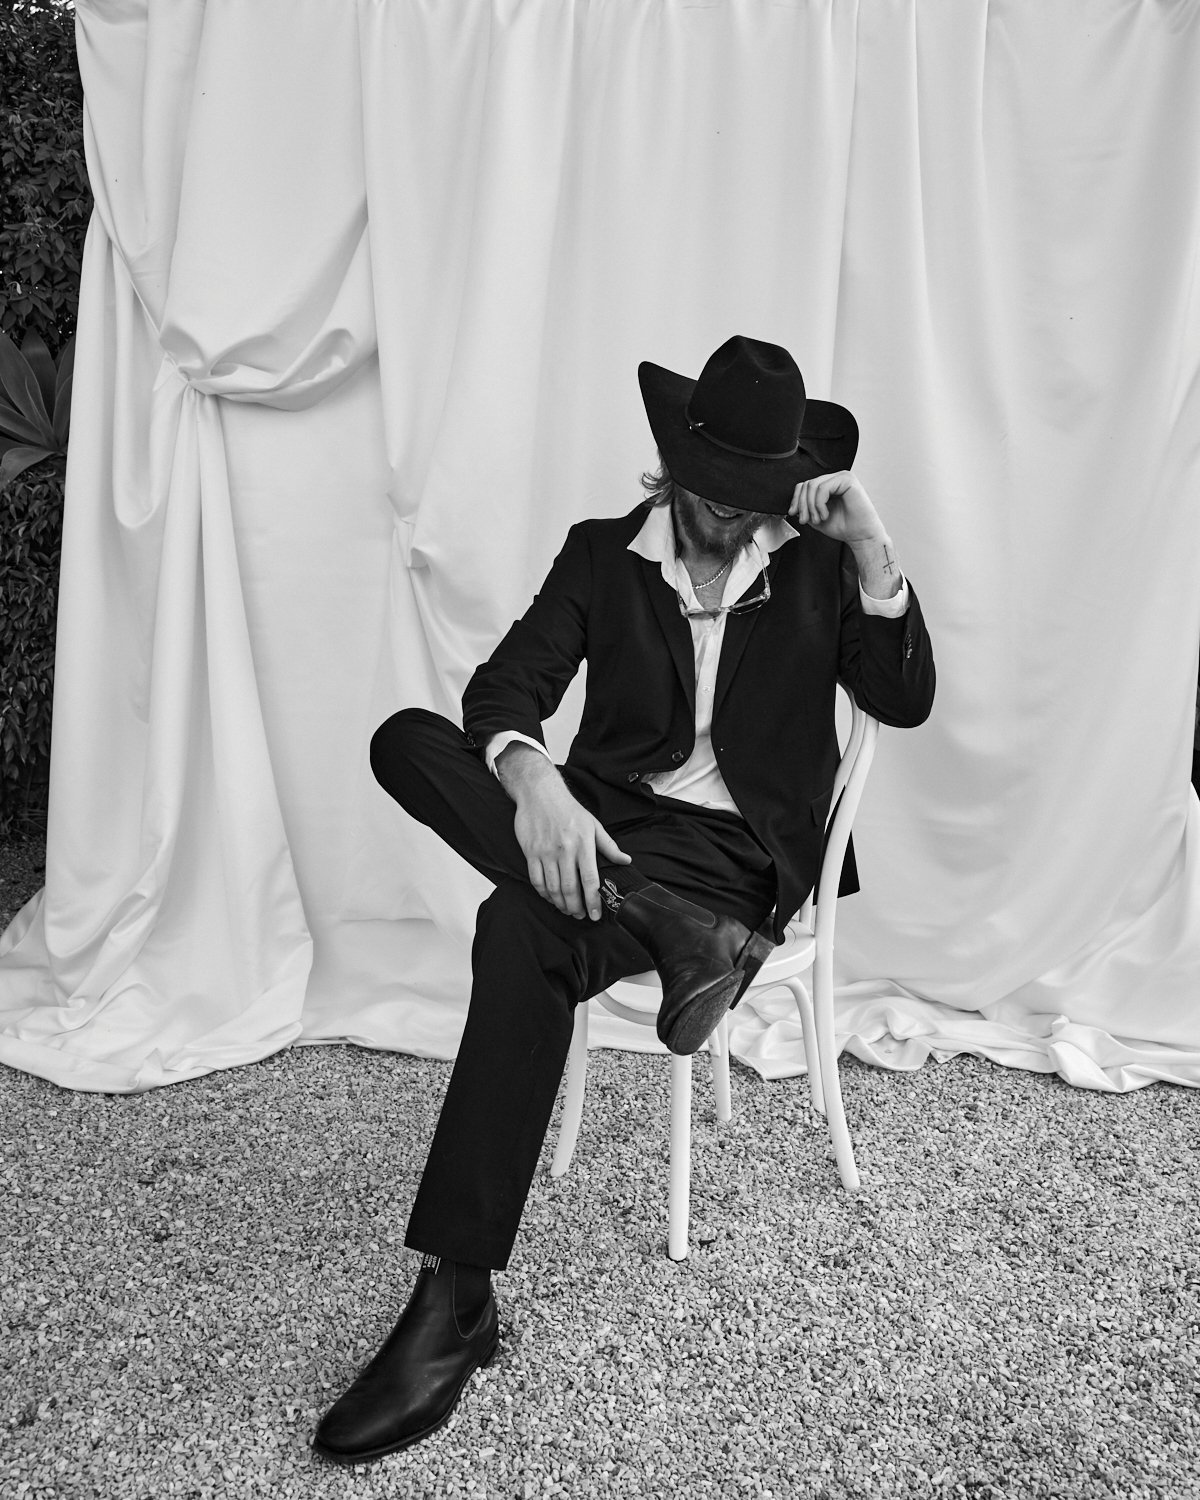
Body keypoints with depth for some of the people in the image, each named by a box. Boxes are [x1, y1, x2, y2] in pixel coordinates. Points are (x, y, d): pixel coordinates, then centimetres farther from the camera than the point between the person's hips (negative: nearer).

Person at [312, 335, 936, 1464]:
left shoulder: (819, 569, 9)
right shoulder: (603, 554, 10)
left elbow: (905, 702, -1)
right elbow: (505, 687, -3)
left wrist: (872, 550, -13)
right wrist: (531, 778, -27)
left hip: (735, 852, -3)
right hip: (602, 824, 4)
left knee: (520, 934, -33)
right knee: (408, 739, -23)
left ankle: (457, 1298, -24)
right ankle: (665, 931, -30)